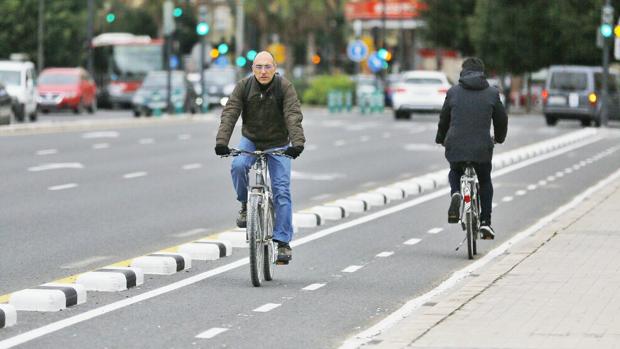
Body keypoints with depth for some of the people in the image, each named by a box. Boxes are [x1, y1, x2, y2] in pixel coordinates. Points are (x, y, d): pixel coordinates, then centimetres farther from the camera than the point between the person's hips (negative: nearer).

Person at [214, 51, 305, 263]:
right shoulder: (243, 87, -11)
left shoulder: (285, 88, -16)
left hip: (278, 146, -1)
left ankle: (283, 242, -5)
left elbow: (293, 116, -26)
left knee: (282, 190, -9)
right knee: (238, 166, -30)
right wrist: (221, 141, -34)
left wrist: (297, 143, -42)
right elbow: (229, 113, -19)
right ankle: (245, 205, -3)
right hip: (250, 141, 1)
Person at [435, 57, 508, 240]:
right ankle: (485, 222, 13)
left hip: (455, 147, 0)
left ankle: (455, 194, -2)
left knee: (455, 173, 30)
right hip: (482, 149, 0)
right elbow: (501, 120, 14)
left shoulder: (453, 92, 3)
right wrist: (499, 138, 35)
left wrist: (441, 139, 32)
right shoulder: (492, 93, 4)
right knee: (485, 182, 23)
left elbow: (444, 119, 12)